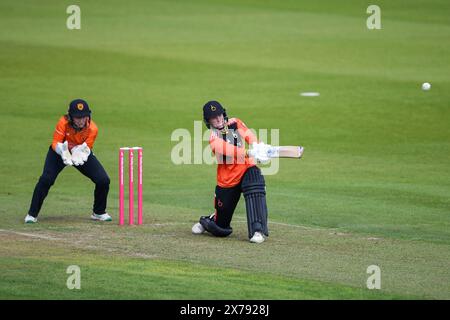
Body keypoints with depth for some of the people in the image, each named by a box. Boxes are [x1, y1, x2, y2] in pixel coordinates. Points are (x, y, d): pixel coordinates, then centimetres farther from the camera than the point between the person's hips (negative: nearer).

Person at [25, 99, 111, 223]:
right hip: (60, 152, -2)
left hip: (81, 152, 2)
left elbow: (87, 148, -22)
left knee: (103, 180, -9)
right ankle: (32, 214, -7)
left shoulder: (92, 129, -25)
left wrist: (79, 153, -46)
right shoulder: (63, 123, -30)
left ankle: (99, 212, 15)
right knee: (45, 179, -21)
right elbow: (55, 143, -26)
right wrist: (63, 151, -48)